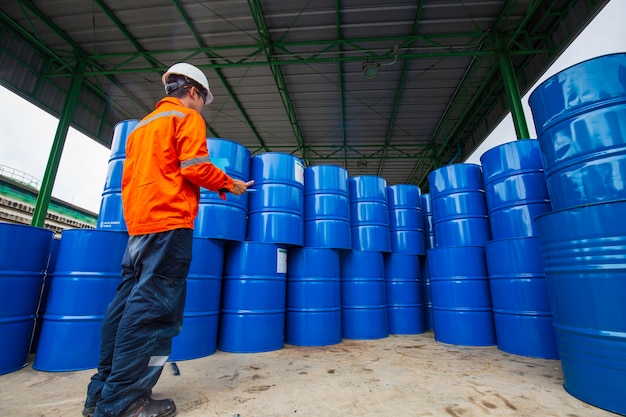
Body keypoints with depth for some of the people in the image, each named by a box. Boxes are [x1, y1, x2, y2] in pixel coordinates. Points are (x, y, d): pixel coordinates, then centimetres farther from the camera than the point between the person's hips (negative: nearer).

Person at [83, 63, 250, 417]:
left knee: (130, 302, 11)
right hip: (169, 220, -9)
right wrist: (229, 184, 2)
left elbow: (131, 177, 24)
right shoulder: (187, 117, 2)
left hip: (138, 222, 9)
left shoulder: (142, 124, 27)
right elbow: (195, 167, -13)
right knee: (154, 307, -8)